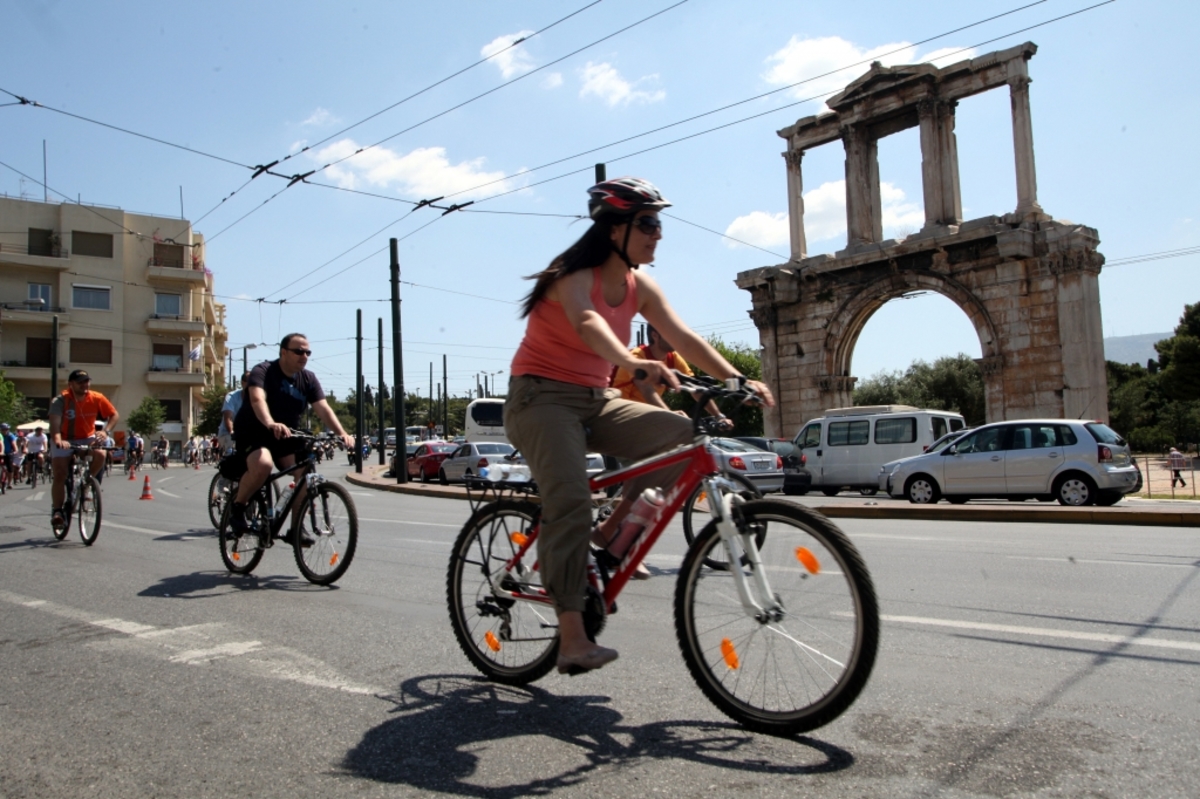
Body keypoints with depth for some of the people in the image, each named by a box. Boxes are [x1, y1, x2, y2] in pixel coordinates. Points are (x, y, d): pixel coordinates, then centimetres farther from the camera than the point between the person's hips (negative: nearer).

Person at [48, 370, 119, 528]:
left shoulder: (97, 398, -13)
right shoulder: (61, 400, -20)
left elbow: (115, 415, -3)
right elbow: (55, 423, -33)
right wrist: (58, 440, -52)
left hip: (87, 439, 2)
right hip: (65, 441, -1)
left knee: (100, 454, -29)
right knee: (59, 474, -11)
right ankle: (57, 510, 1)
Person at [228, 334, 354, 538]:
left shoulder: (308, 379, 0)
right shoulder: (263, 371, -15)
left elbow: (323, 408, -12)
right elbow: (257, 399, -35)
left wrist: (341, 433, -29)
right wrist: (271, 424, -55)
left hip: (285, 437, 5)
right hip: (253, 432, -5)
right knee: (263, 464, -35)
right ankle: (236, 509, -9)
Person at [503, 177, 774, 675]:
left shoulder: (639, 287, 5)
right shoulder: (575, 277, -16)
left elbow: (684, 339, -5)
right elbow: (587, 325, -38)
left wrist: (737, 381, -19)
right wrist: (634, 364, -56)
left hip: (594, 401, 7)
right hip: (541, 398, -7)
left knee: (681, 434, -14)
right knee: (571, 502, -25)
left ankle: (615, 533, -3)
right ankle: (572, 639, -20)